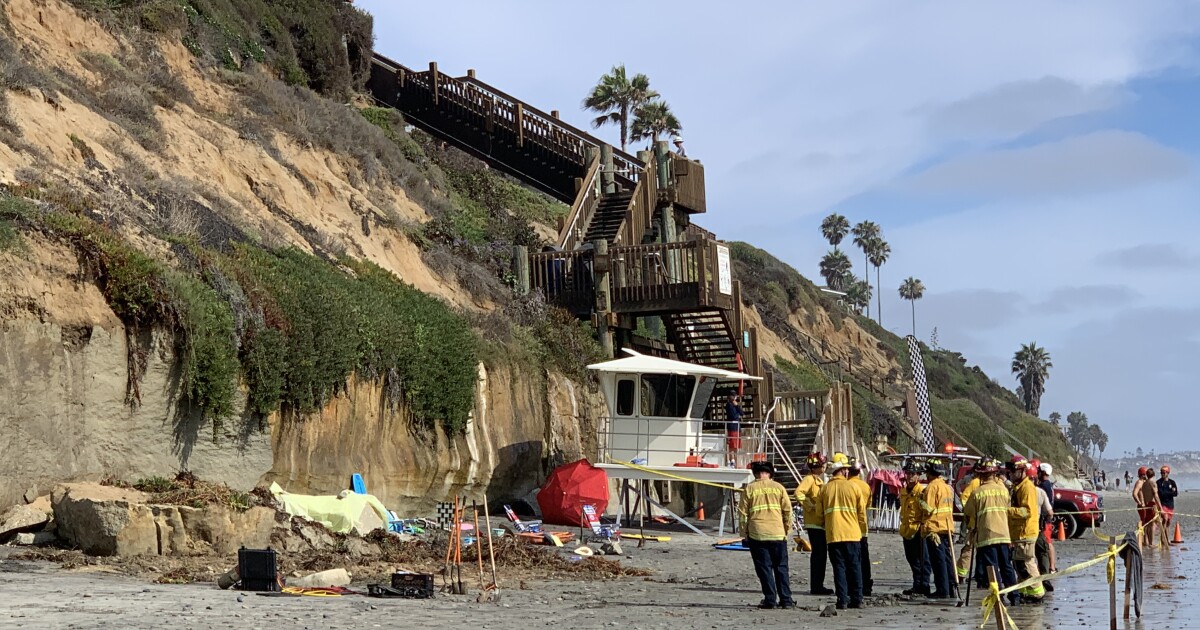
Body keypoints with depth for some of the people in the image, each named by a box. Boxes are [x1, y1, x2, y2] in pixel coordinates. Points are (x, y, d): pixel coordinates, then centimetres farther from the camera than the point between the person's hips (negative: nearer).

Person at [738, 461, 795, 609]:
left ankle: (770, 600, 2)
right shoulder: (778, 487, 6)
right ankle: (786, 600, 7)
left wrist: (745, 531, 11)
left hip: (757, 535, -1)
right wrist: (787, 530, 14)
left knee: (764, 568, 4)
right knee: (781, 568, 9)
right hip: (778, 534, 1)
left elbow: (742, 512, 1)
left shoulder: (750, 488, 2)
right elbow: (788, 510, 5)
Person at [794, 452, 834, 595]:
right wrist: (810, 506, -22)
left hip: (821, 523, 10)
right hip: (814, 523, -10)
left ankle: (818, 585, 17)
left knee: (820, 554, 11)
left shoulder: (819, 480, 21)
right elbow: (799, 493, -27)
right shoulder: (809, 479, -10)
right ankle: (816, 586, -7)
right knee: (819, 554, -9)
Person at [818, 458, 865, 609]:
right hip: (852, 533, 0)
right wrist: (862, 531, 15)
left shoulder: (825, 489, 4)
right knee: (854, 566, 7)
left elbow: (820, 513, 7)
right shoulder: (853, 487, 1)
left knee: (839, 567, 2)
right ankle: (857, 599, 7)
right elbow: (861, 512, 3)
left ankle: (842, 600, -3)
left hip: (833, 534, 0)